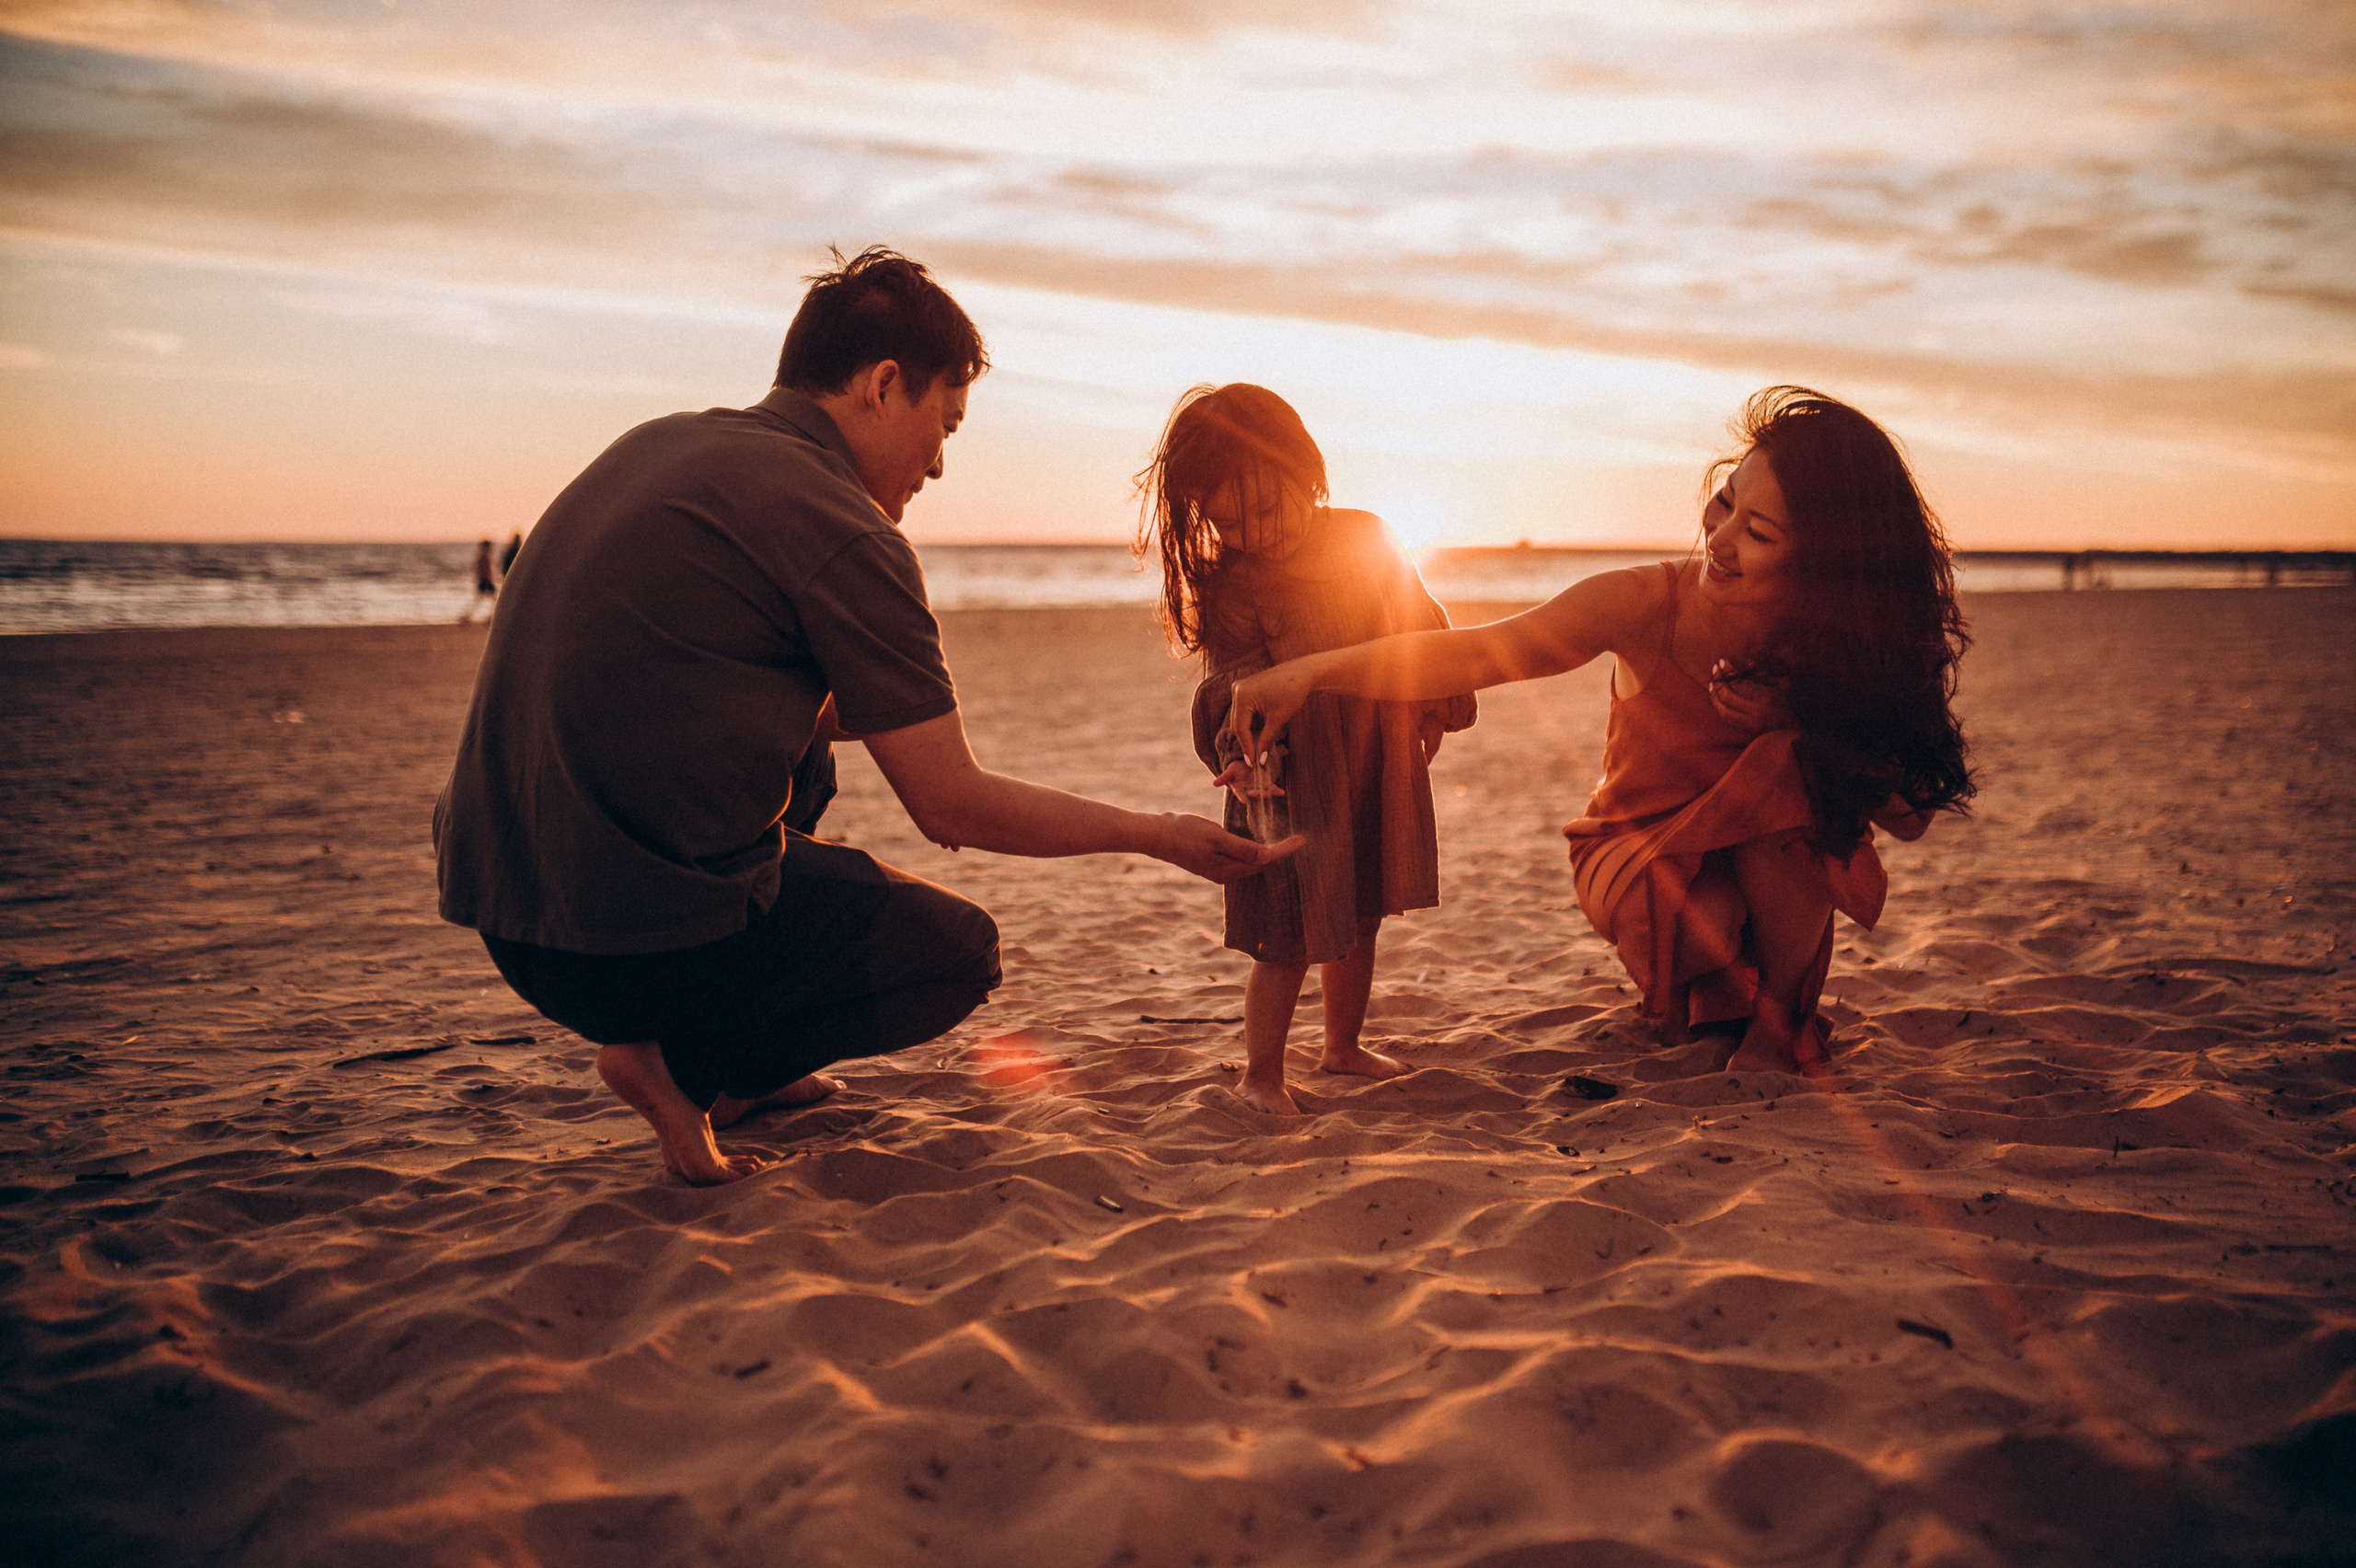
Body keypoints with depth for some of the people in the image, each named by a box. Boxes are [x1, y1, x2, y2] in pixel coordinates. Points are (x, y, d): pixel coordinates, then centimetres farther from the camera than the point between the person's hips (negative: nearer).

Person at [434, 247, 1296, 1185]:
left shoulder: (660, 443, 12)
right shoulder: (841, 528, -12)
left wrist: (884, 715, 23)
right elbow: (954, 809, -9)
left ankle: (737, 1064, 23)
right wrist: (1159, 837, 3)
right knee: (960, 948, 15)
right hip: (641, 941, -8)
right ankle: (683, 1060, 0)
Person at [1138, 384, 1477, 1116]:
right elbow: (1236, 684, -22)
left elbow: (1420, 623, 12)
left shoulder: (1365, 538, -1)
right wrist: (1246, 754, -39)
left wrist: (1442, 697, 15)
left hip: (1378, 776, 5)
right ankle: (1261, 1071, 15)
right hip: (1291, 785, -5)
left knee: (1359, 919, 19)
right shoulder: (1224, 590, -13)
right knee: (1288, 939, -4)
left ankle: (1343, 1044, 39)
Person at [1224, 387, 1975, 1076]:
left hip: (1768, 857, 2)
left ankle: (1779, 1021, -10)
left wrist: (1800, 722, -28)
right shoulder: (1647, 606, -25)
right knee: (1704, 925, -36)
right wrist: (1312, 669, -43)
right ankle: (1683, 987, 5)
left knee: (1781, 774, -32)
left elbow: (1910, 817, -13)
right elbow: (1475, 653, -31)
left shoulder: (1844, 645, -18)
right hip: (1636, 849, -2)